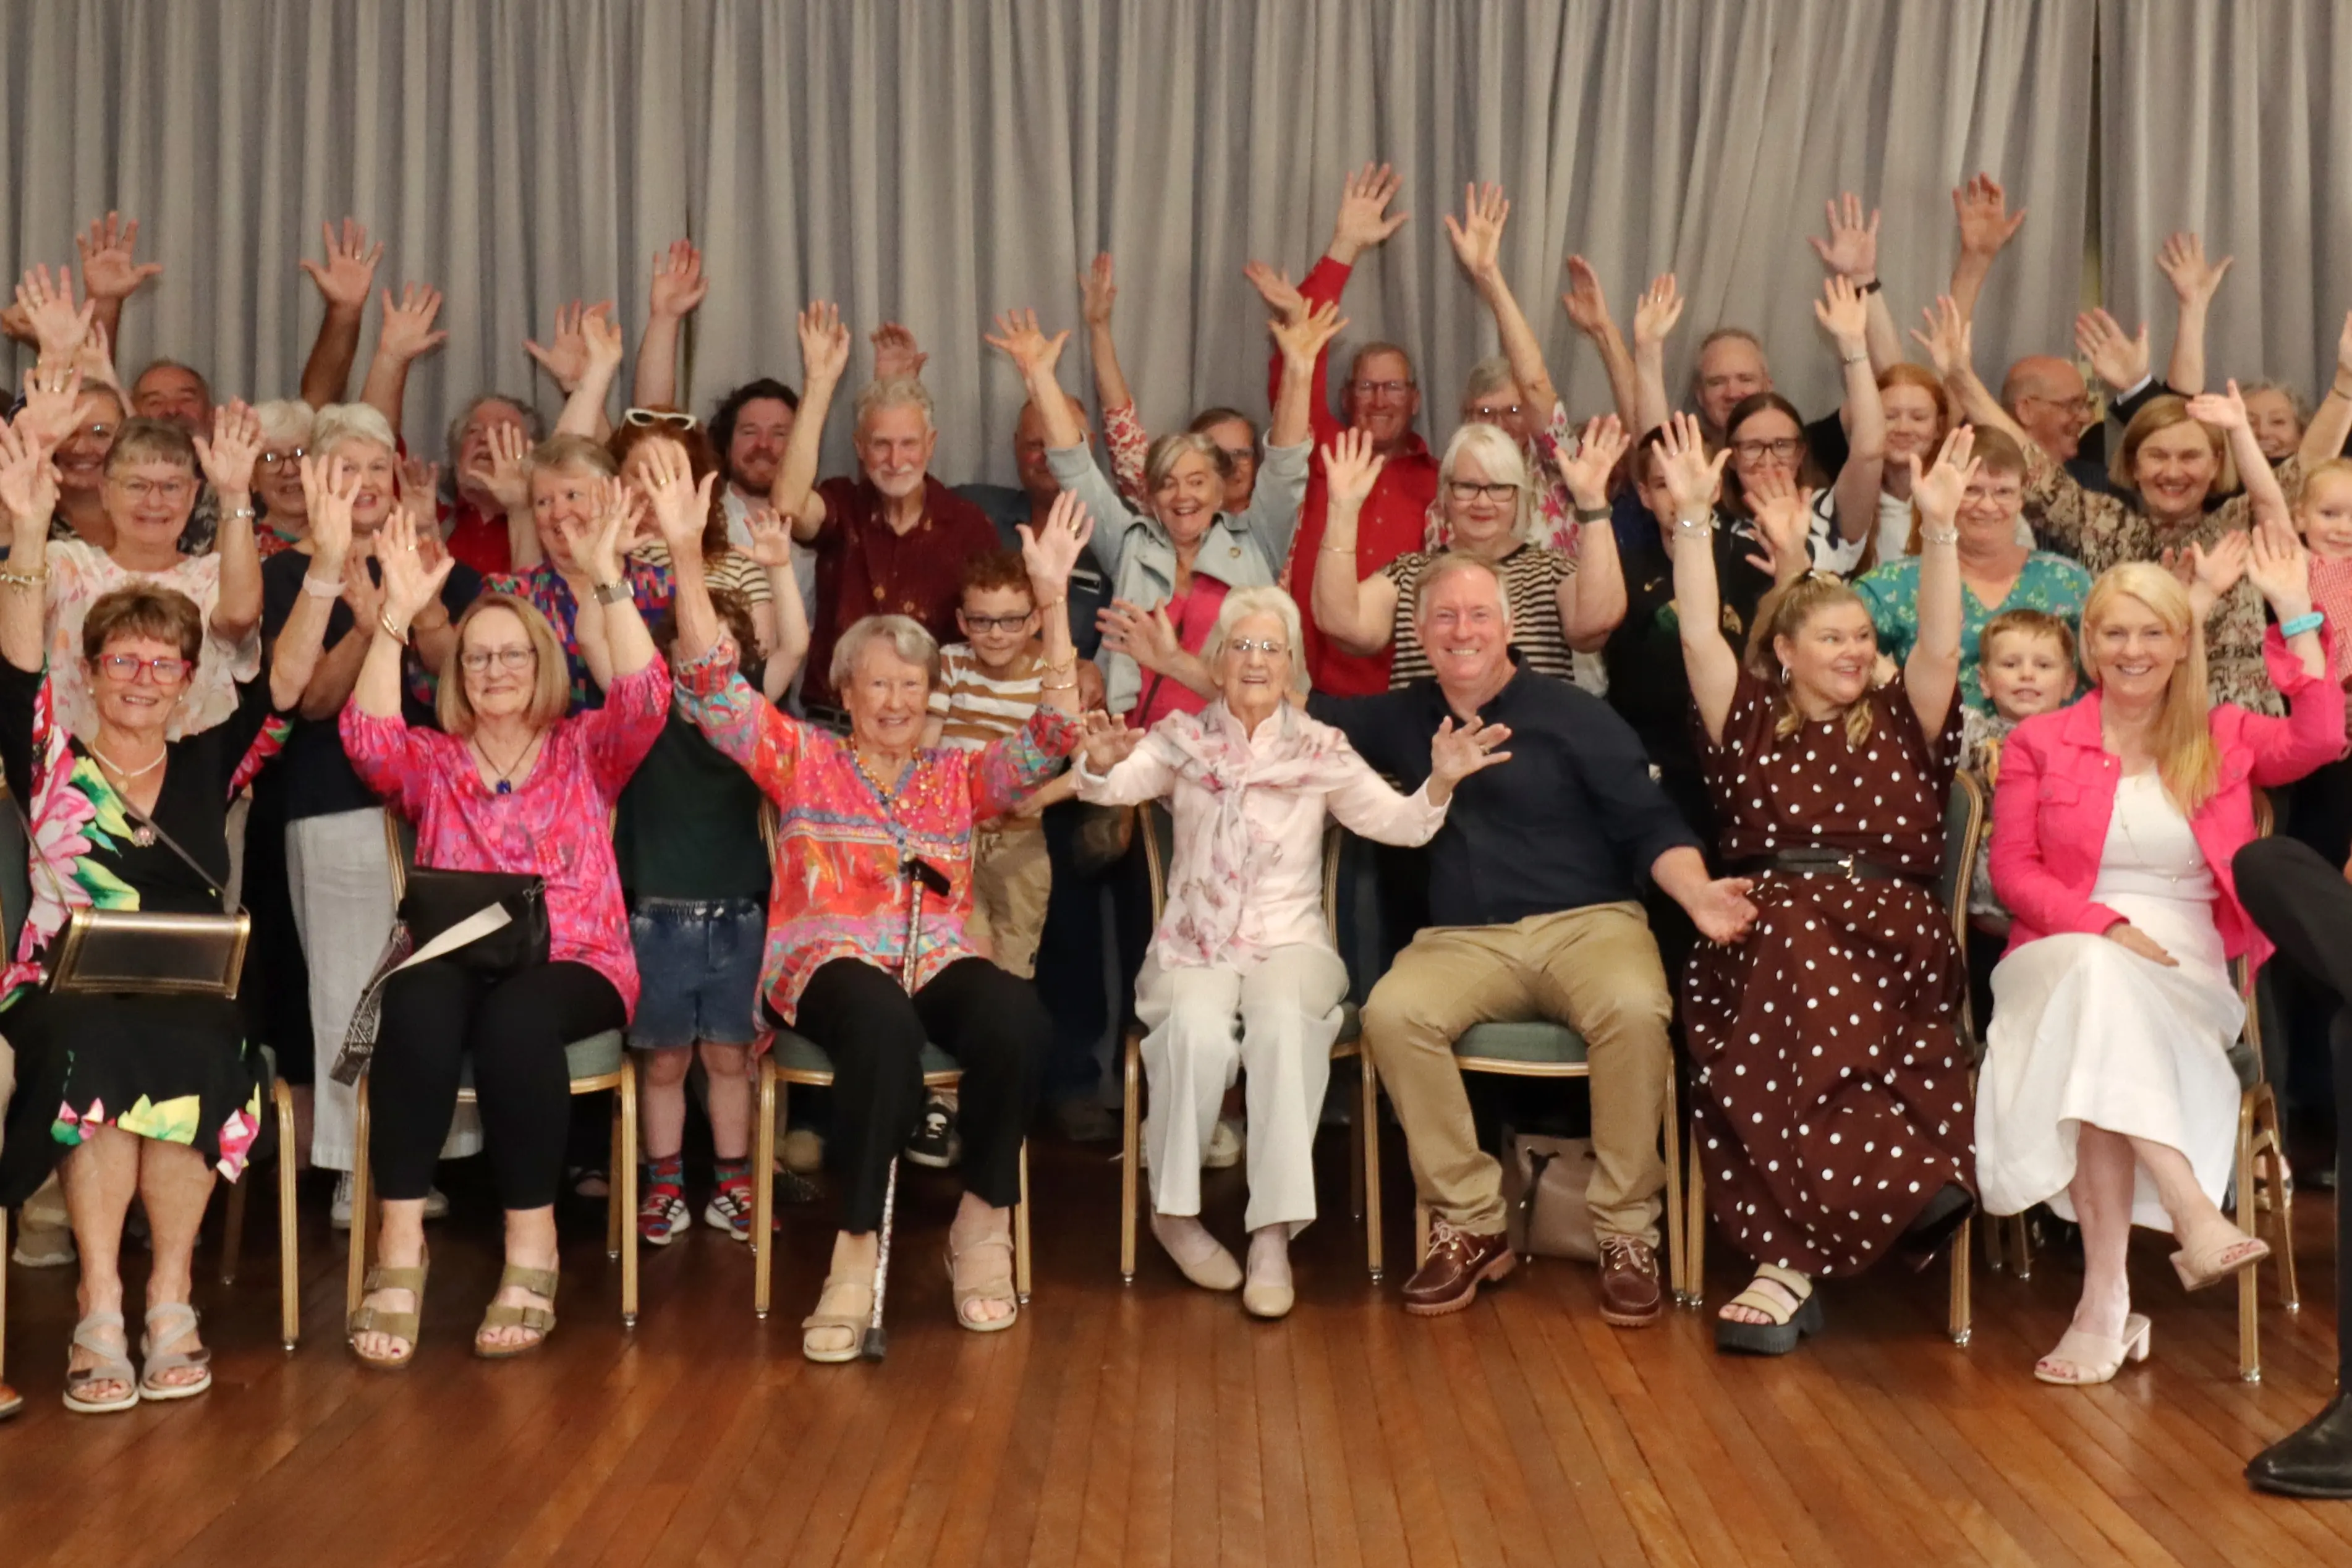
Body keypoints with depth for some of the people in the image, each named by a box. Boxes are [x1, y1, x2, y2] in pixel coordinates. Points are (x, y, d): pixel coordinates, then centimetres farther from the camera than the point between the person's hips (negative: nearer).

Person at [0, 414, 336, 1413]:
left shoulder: (208, 764, 15)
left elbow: (285, 678, 5)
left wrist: (329, 562, -7)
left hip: (192, 991, 1)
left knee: (193, 1053, -33)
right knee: (101, 1049, -35)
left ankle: (169, 1302, -23)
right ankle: (100, 1314, -30)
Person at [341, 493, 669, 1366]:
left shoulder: (585, 751, 15)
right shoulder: (431, 760, 18)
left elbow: (646, 698, -5)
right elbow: (367, 737, -4)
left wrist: (606, 579, -13)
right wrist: (398, 613, -11)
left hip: (573, 967, -1)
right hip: (455, 959, 1)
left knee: (516, 1016, -37)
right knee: (418, 1003, -36)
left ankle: (532, 1247, -27)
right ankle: (400, 1247, -34)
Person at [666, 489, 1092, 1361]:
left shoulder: (957, 777, 22)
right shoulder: (803, 760, 17)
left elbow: (1052, 737, 10)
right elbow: (714, 689, 7)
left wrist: (1052, 599, 0)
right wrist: (688, 561, -5)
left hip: (938, 961, 2)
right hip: (831, 960, -2)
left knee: (1015, 1018, -33)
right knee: (884, 1025, -39)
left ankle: (983, 1226, -15)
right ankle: (858, 1248, -29)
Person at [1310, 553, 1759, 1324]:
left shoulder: (1573, 715, 3)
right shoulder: (1403, 719, 15)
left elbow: (1650, 825, -1)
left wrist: (1697, 894, -20)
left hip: (1588, 923, -2)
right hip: (1464, 940, 3)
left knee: (1634, 1008, -36)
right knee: (1392, 1013, -30)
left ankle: (1627, 1231, -18)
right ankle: (1470, 1226, -16)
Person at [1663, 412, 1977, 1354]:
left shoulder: (1900, 723, 22)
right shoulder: (1751, 719, 21)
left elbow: (1940, 647, 7)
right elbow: (1699, 636, 9)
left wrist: (1938, 527, -2)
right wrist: (1693, 516, 3)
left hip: (1891, 926, 0)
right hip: (1764, 920, 0)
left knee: (1824, 1011, -36)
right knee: (1805, 964, -38)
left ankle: (1792, 1263, -33)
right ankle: (1906, 1193, -32)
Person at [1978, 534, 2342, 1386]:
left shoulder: (2224, 738, 17)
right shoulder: (2038, 743, 14)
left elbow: (2321, 741, -4)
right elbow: (2013, 872, 5)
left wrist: (2296, 616, -4)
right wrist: (2106, 927, -11)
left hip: (2187, 972, 0)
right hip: (2065, 958, 0)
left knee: (2105, 1020, -36)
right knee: (2096, 977, -39)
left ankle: (2106, 1298, -40)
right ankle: (2192, 1216, -48)